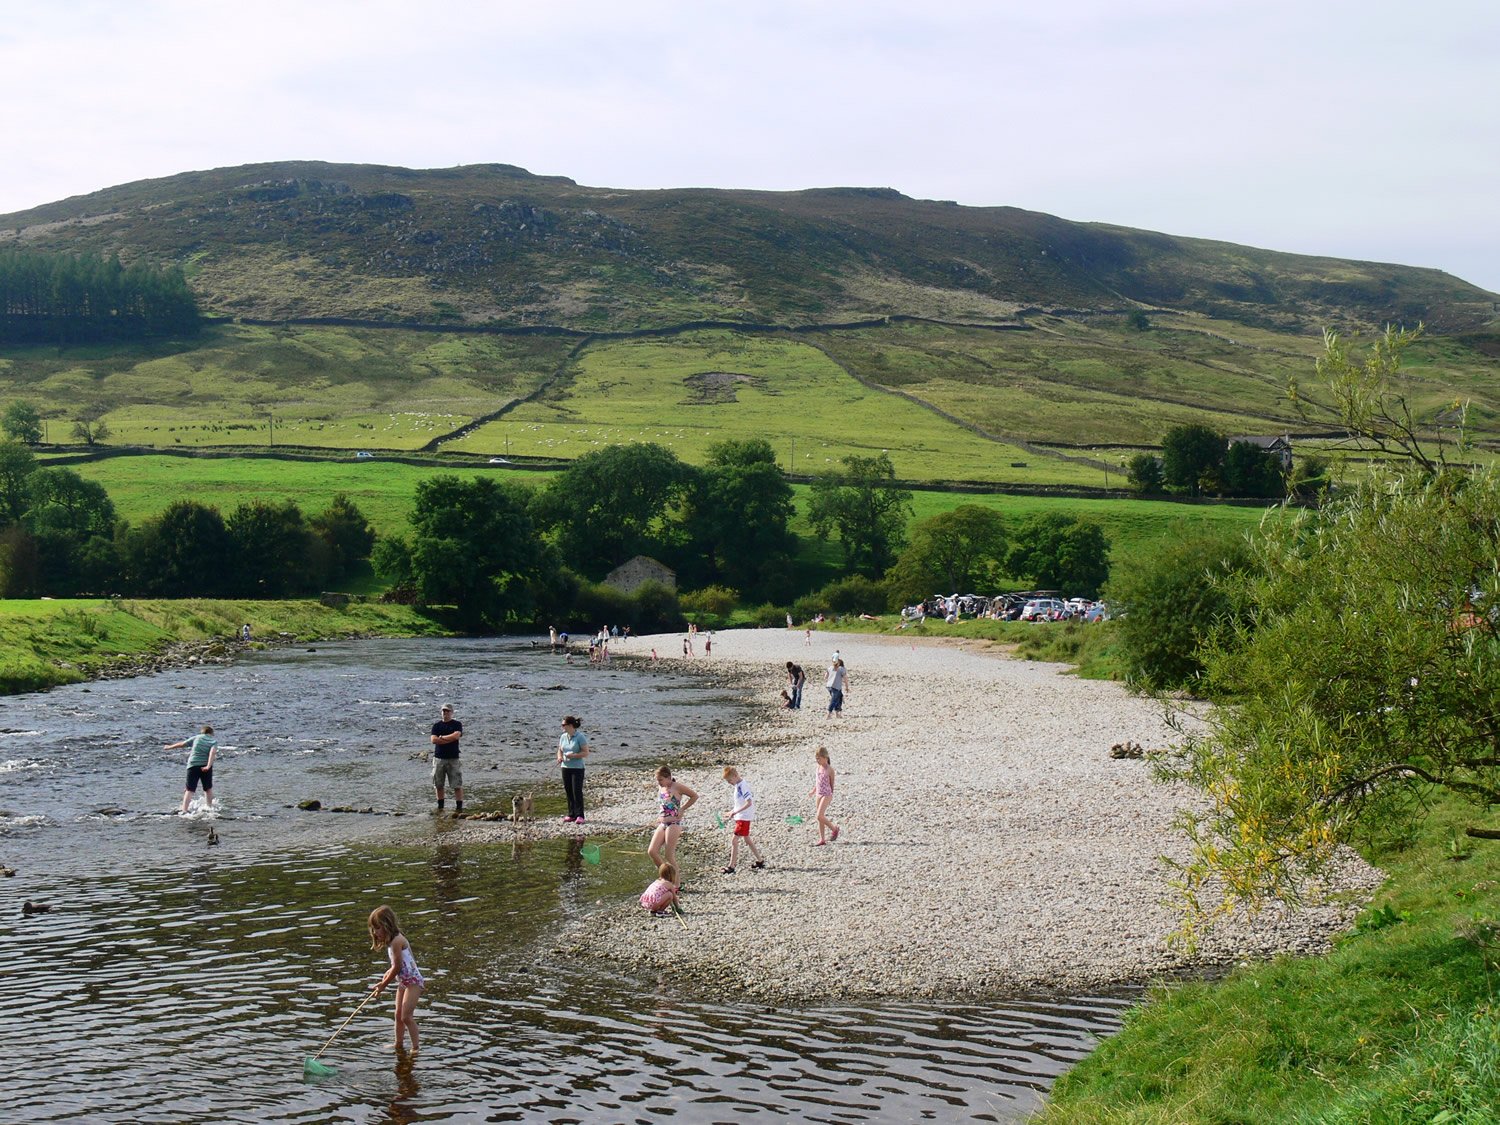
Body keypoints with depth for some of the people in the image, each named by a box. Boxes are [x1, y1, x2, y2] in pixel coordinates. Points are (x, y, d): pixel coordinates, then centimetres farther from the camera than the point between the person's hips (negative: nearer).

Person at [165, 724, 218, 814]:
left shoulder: (197, 737, 13)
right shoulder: (214, 741, 8)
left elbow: (182, 744, 14)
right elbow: (213, 752, -11)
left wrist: (169, 747, 28)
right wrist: (208, 766, -22)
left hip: (193, 765, 0)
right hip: (205, 766, 0)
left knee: (189, 790, -4)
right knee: (208, 788, 21)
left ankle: (184, 811, -17)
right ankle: (209, 806, 26)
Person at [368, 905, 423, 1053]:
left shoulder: (396, 941, -20)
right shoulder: (392, 941, 10)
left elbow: (398, 967, -18)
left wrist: (383, 984, -8)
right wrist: (390, 972, 1)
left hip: (412, 981, -10)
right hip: (403, 982, 10)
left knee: (407, 1016, -14)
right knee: (398, 1015, 14)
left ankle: (415, 1048, -9)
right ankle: (398, 1045, 23)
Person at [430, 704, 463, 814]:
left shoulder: (457, 724, 3)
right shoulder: (437, 725, 8)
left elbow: (456, 736, -16)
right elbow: (433, 740, -6)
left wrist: (442, 737, -7)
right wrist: (450, 739, -10)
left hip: (453, 758, -3)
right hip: (439, 758, 3)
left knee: (457, 784, -5)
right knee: (439, 784, 7)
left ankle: (459, 807, -3)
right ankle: (440, 806, 18)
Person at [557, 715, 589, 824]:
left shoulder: (580, 737, -11)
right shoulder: (563, 737, 8)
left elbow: (586, 753, -11)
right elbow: (560, 750, 19)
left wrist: (573, 755, -22)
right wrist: (560, 757, -3)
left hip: (577, 768, -6)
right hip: (565, 767, 6)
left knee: (577, 792, -8)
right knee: (568, 792, 8)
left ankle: (580, 816, -4)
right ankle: (571, 815, 15)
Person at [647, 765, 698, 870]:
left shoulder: (676, 787, -9)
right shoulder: (660, 788, 11)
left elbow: (694, 796, -3)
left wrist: (682, 809, -4)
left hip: (674, 823, -7)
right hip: (662, 824, 7)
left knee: (669, 856, -7)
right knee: (652, 851, -3)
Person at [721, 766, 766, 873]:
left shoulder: (743, 786, -21)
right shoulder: (739, 785, 8)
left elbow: (749, 803, -26)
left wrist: (735, 812, -27)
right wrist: (734, 811, 13)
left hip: (743, 818, -10)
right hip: (740, 817, 10)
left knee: (734, 841, -10)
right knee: (747, 840, 21)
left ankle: (731, 867, -8)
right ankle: (760, 861, 32)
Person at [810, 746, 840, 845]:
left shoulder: (829, 769, -12)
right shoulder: (819, 767, 7)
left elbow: (832, 783, -5)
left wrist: (831, 795, 0)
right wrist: (813, 791, 13)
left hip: (826, 795, -7)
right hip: (819, 795, 7)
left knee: (820, 816, -16)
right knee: (820, 818, 8)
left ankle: (834, 828, 6)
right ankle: (822, 839, 14)